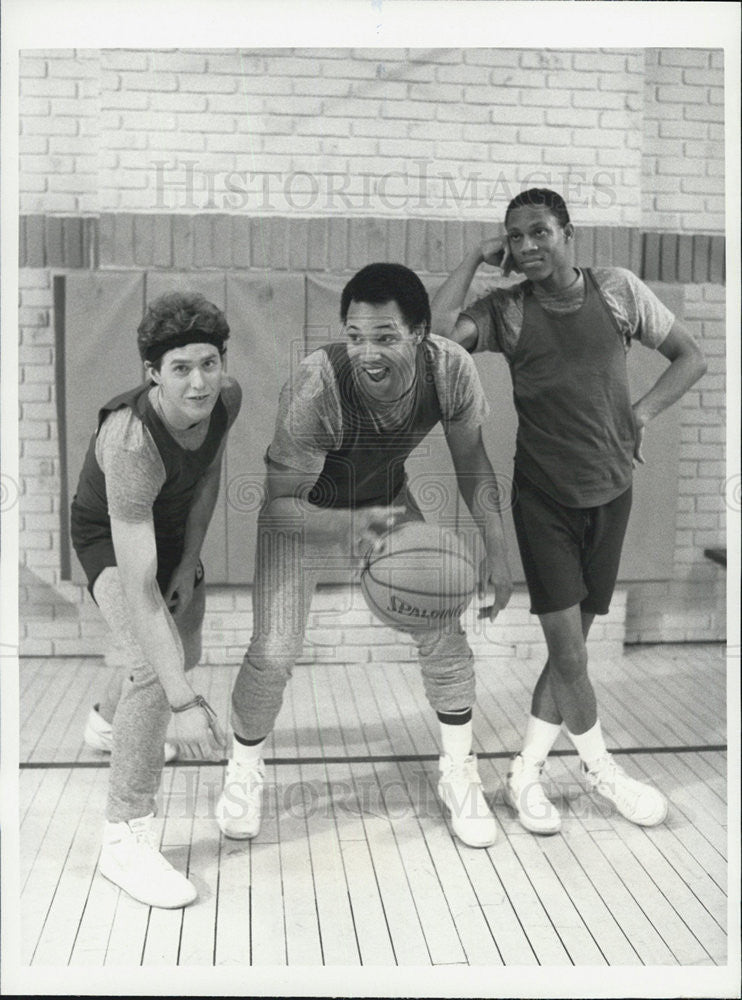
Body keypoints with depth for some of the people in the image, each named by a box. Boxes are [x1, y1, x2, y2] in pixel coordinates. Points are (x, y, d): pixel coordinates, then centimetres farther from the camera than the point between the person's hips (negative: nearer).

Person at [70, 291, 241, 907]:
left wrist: (189, 563, -9)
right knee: (154, 663, -29)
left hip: (174, 530, 7)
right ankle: (127, 838, -17)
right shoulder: (133, 445, -43)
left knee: (187, 652, 23)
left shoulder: (227, 398, -25)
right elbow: (138, 589, -47)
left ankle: (111, 717, 56)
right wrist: (184, 705, -51)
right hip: (110, 538, -7)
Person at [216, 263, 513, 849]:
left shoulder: (451, 370, -27)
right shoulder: (315, 388, -38)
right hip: (303, 512, -3)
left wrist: (497, 547, -11)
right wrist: (353, 526, -49)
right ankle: (245, 771, 22)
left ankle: (459, 775, 21)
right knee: (273, 653, -9)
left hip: (388, 501, 4)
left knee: (444, 630, -2)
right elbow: (280, 503, -31)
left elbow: (471, 459, -7)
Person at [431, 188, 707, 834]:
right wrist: (476, 258, -12)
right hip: (544, 497, -2)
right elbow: (439, 329, -22)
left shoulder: (618, 289, 1)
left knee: (573, 642, 8)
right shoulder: (506, 311, -4)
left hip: (610, 493, 3)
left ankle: (526, 773, 23)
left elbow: (690, 357, 8)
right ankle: (601, 768, 21)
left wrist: (642, 413, -6)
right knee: (566, 644, -4)